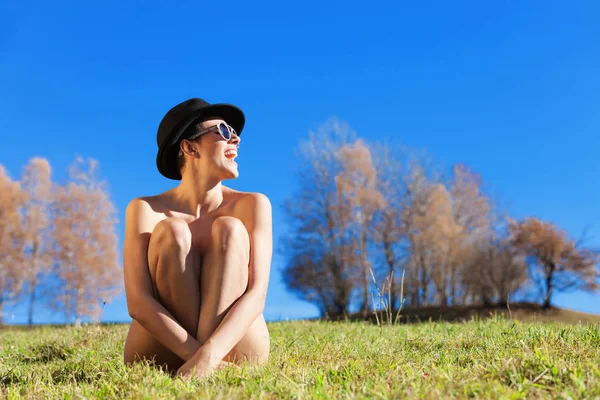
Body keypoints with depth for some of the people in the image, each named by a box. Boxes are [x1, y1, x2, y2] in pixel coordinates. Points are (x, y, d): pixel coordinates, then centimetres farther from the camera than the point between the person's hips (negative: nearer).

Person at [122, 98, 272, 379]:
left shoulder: (252, 205, -6)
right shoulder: (145, 209, -8)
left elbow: (256, 294, -19)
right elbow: (138, 303, -19)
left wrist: (208, 355, -36)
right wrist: (195, 355, -33)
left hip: (234, 355, 1)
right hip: (159, 357, 0)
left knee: (230, 230, -20)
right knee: (172, 231, -20)